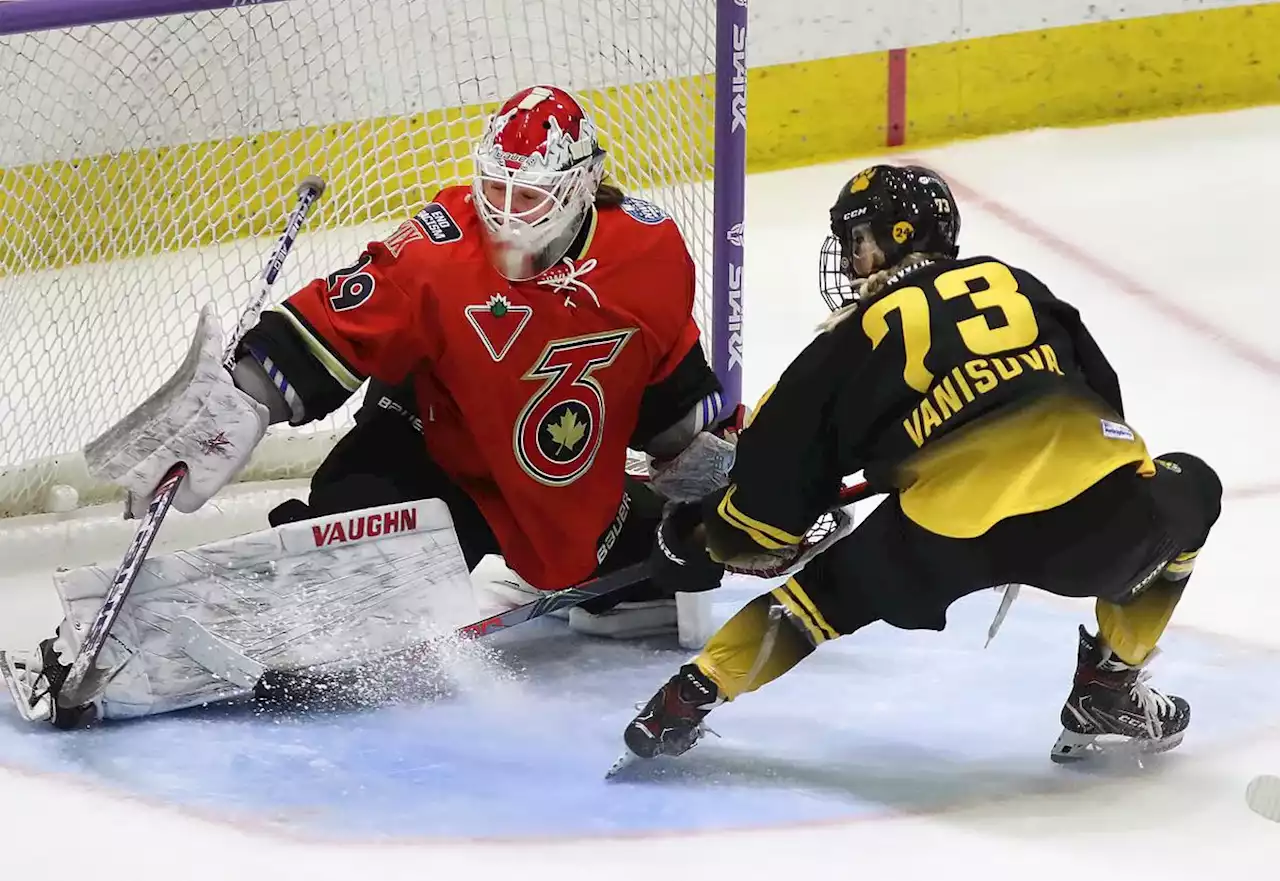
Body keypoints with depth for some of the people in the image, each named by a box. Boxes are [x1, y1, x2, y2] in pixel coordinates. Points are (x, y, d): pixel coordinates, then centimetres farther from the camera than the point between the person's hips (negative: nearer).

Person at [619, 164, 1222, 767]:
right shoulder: (1011, 282, 26)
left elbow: (778, 475, 19)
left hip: (948, 541, -1)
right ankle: (1109, 693, 29)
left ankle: (696, 690, 18)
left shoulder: (850, 339, 16)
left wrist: (703, 535, 39)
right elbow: (1102, 397, 31)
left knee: (833, 585, 27)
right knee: (1190, 491, 33)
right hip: (1101, 513, 1)